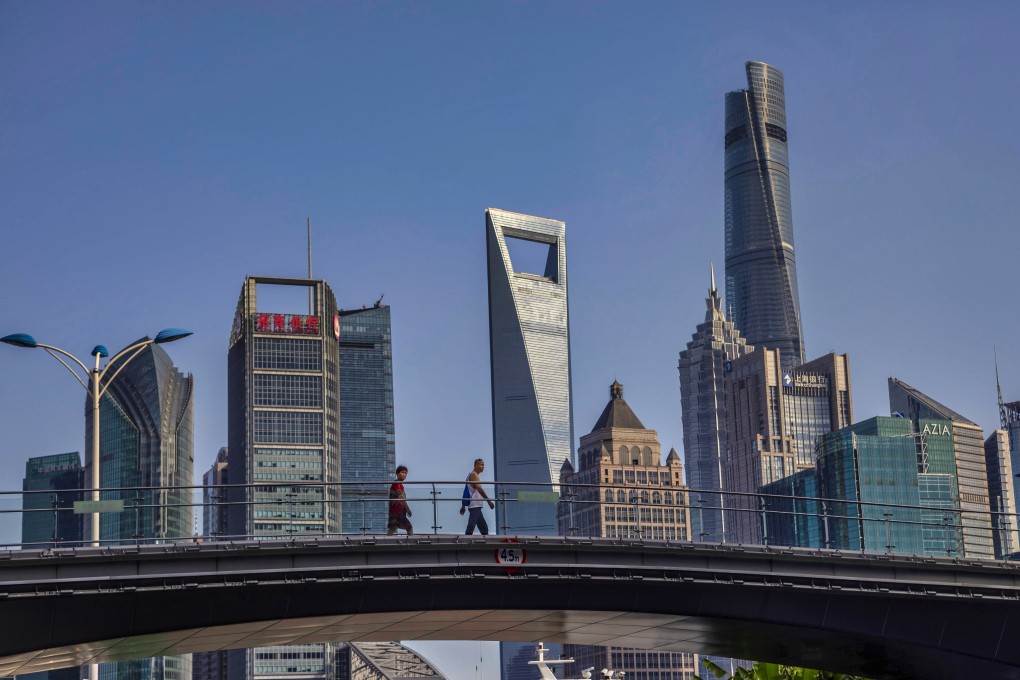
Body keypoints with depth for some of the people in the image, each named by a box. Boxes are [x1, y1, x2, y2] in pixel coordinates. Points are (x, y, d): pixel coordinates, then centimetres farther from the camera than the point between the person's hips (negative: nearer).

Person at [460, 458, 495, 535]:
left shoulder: (474, 475, 21)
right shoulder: (474, 475, -9)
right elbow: (479, 489, -19)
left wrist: (463, 506, 23)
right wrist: (489, 500, -19)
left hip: (477, 506, 10)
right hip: (475, 506, -10)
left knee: (484, 528, 12)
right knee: (471, 526, -16)